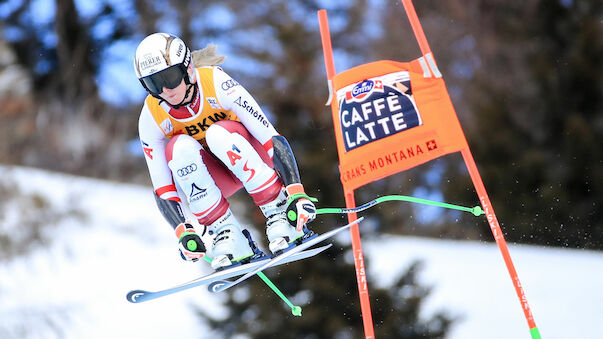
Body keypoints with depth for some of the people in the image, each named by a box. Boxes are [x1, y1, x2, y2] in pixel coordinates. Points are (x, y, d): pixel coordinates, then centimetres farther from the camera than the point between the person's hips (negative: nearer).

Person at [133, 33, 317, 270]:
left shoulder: (216, 83, -26)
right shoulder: (151, 119, -17)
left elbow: (271, 138, -28)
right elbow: (162, 188, -14)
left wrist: (296, 191, -36)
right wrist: (183, 231, -28)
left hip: (249, 161, -3)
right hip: (213, 178, 3)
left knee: (217, 134, -34)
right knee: (180, 147, -29)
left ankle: (279, 214, -28)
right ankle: (227, 237, -27)